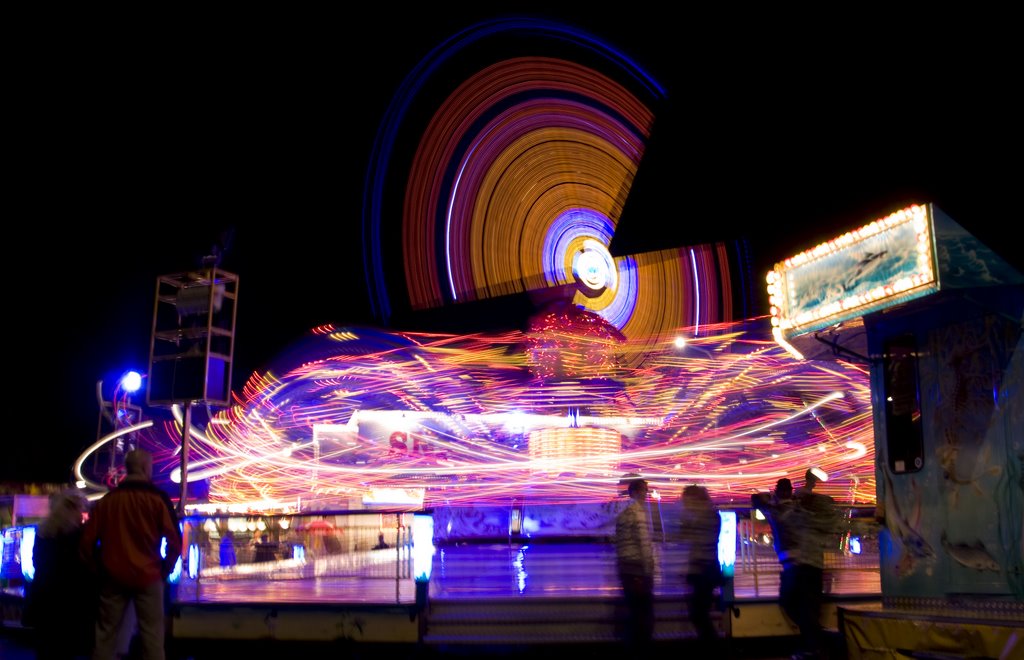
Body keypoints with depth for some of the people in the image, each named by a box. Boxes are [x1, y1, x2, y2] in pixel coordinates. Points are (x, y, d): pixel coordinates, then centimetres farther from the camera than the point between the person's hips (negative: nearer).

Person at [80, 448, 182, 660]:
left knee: (105, 633, 11)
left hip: (113, 577, 4)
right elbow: (174, 540, -9)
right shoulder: (157, 498, -5)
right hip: (147, 576, -3)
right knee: (151, 635, 0)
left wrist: (100, 568, 16)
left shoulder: (107, 499, 8)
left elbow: (87, 541, 6)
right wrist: (165, 570, 4)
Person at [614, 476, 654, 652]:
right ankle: (643, 647, 2)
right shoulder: (639, 512, -10)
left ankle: (633, 647, 16)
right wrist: (648, 571, -14)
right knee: (645, 611, 0)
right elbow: (644, 543, -16)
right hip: (638, 569, -7)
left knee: (633, 610, 13)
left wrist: (621, 567, 15)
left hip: (625, 569, 7)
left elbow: (618, 544, 13)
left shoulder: (621, 514, 14)